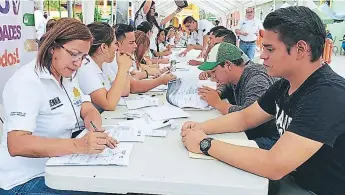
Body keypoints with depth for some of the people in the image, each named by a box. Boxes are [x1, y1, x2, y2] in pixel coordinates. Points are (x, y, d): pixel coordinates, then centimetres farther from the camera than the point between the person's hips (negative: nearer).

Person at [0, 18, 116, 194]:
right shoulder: (27, 82, -20)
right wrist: (79, 145, -41)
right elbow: (16, 144, -30)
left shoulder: (67, 76, 6)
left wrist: (96, 134, -19)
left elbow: (89, 111, 4)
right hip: (26, 180, -7)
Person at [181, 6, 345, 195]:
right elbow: (244, 118, 7)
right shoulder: (285, 84, -2)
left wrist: (206, 144, -26)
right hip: (294, 178, 7)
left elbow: (273, 166, -35)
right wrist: (201, 127, -9)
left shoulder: (328, 96, -30)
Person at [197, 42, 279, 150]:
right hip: (248, 133, 8)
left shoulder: (257, 80, -23)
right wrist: (218, 93, 1)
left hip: (268, 138, -8)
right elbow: (228, 86, 26)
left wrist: (217, 102, -20)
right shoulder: (235, 79, 3)